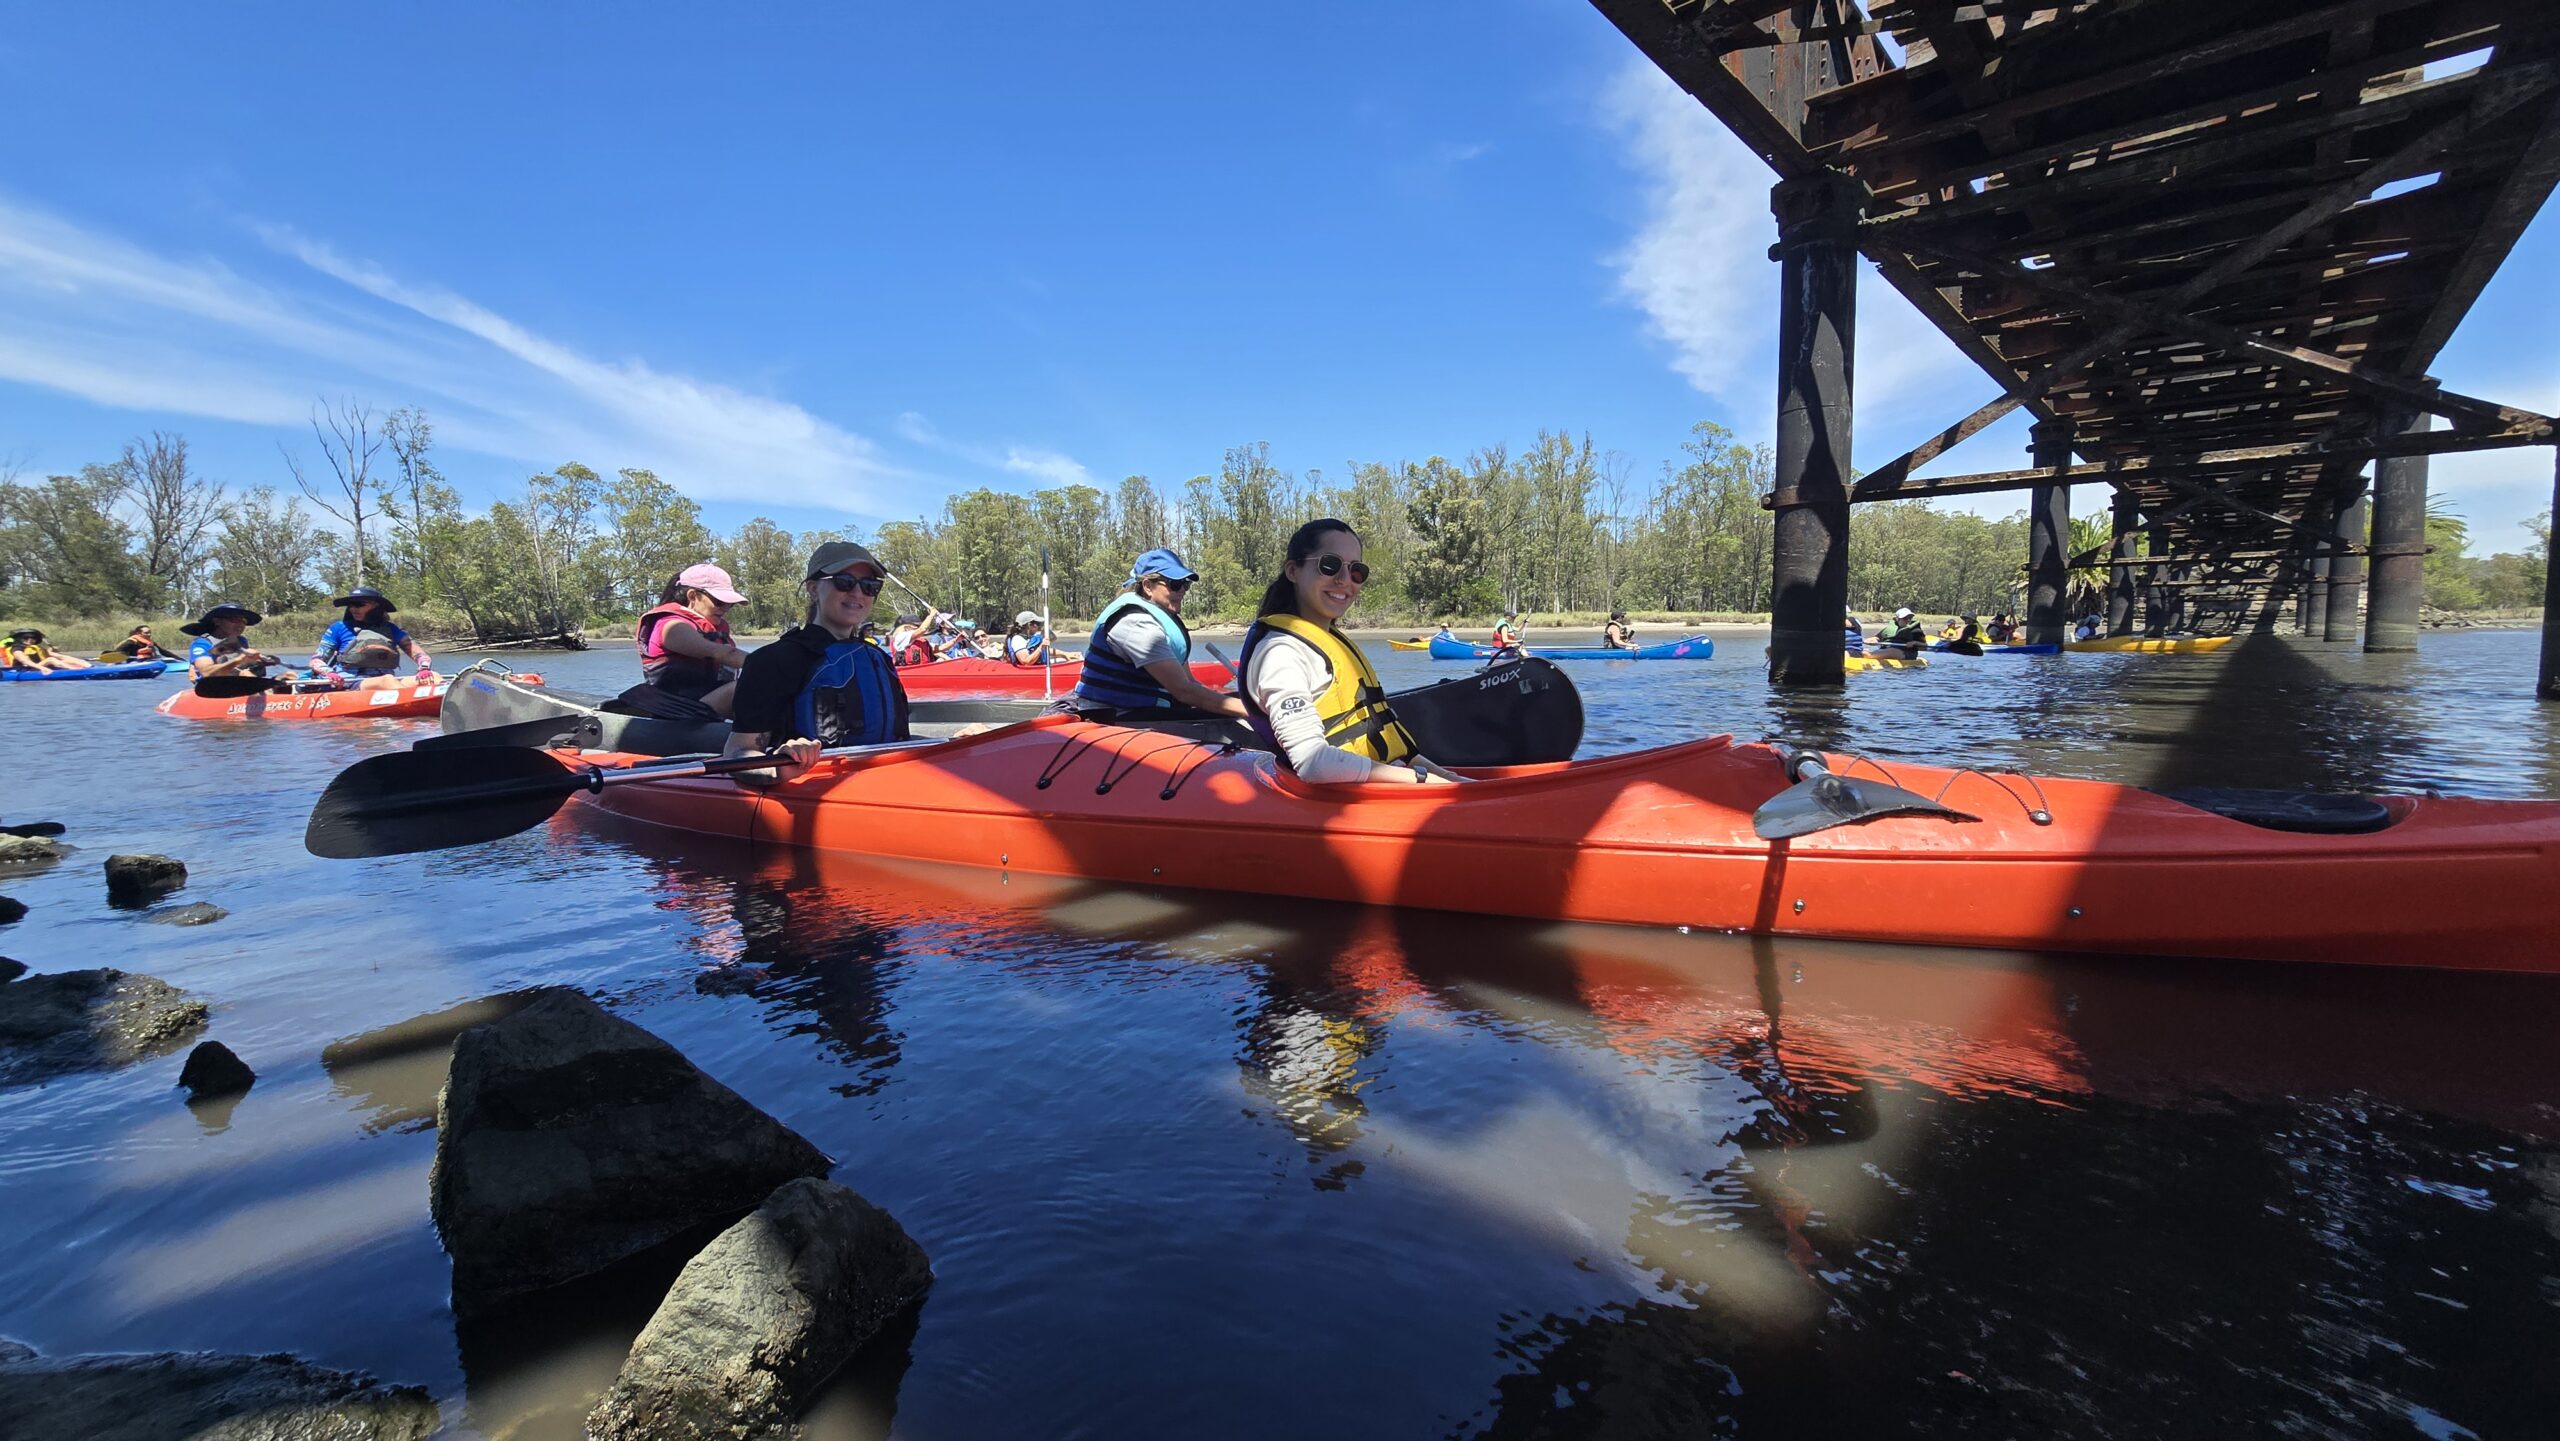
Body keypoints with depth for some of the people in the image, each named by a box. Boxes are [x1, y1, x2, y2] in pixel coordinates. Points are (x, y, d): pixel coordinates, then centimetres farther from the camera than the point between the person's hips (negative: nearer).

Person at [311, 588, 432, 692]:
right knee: (387, 680, -39)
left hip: (387, 680, 3)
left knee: (433, 676, -28)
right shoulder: (339, 627, 15)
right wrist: (329, 673, -13)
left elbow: (417, 651, 10)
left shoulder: (390, 629, 20)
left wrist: (424, 667, -14)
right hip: (347, 684, -3)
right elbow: (316, 661, 12)